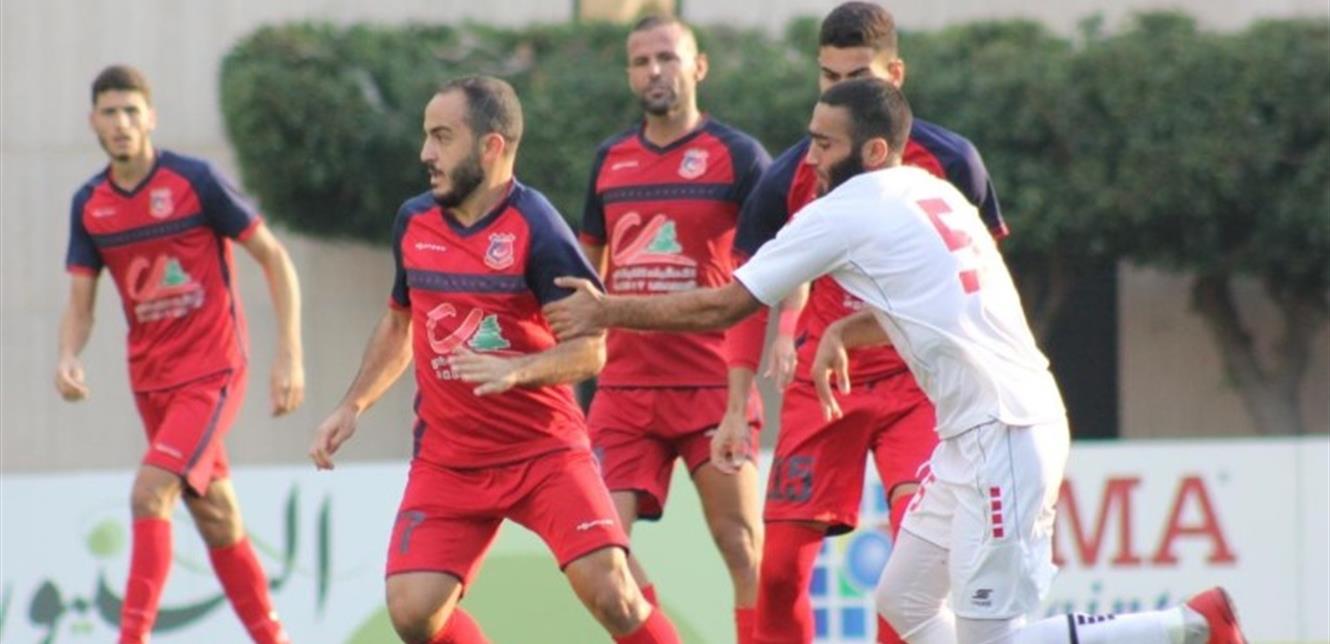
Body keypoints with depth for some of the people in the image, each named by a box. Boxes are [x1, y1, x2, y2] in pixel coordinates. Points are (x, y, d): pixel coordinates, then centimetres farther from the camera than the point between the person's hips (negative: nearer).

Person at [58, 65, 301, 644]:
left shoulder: (196, 181, -11)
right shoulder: (89, 204, 4)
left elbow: (275, 259, -6)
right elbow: (80, 303, 7)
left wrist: (289, 356, -12)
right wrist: (69, 358, -15)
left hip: (212, 373, -6)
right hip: (151, 380, 6)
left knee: (150, 492, -21)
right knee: (215, 519, 11)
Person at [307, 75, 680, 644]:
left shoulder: (535, 229, -14)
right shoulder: (413, 222, 4)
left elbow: (590, 349, -17)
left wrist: (516, 370, -34)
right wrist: (352, 406, 12)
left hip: (544, 452, -5)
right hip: (446, 462, 5)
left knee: (610, 592, -20)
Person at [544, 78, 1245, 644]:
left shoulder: (845, 213, -10)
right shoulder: (930, 190, 15)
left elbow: (721, 307, -5)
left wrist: (606, 312, 5)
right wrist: (842, 331, 17)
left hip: (1002, 436, -9)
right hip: (972, 436, 9)